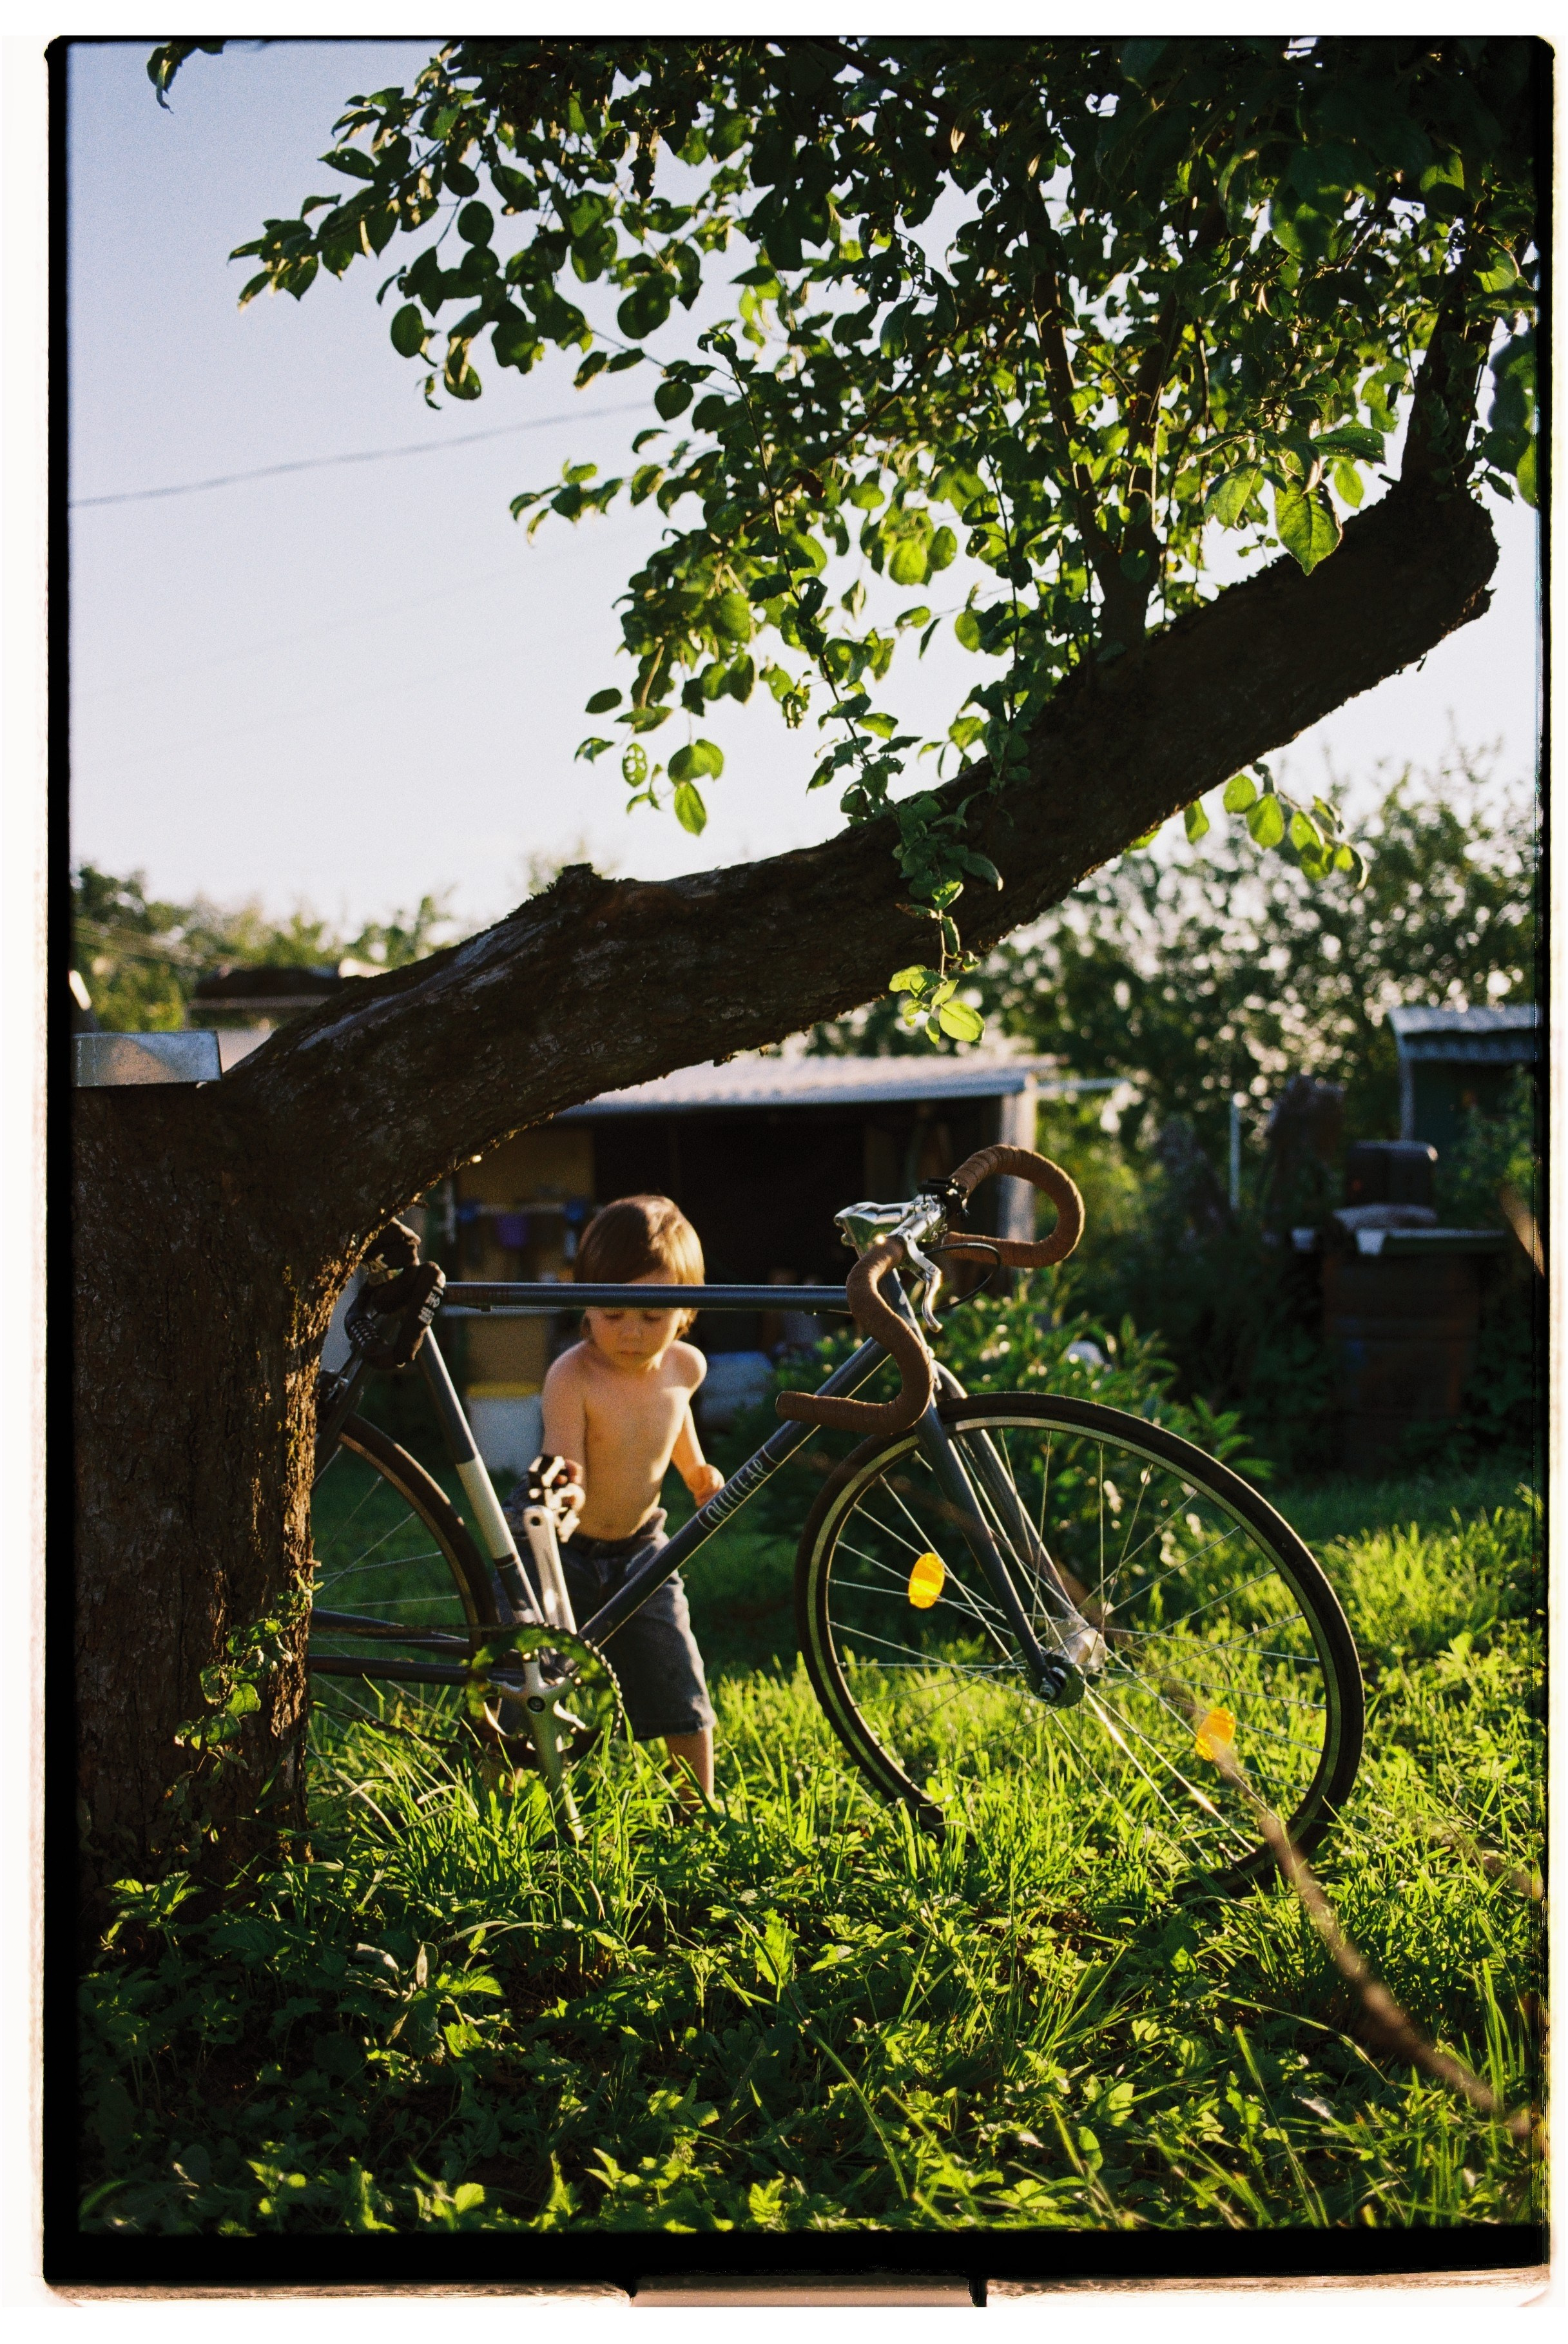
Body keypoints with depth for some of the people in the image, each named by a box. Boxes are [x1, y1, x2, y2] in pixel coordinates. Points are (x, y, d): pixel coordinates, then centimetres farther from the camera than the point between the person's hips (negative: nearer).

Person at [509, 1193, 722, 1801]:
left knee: (683, 1694, 2)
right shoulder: (572, 1376, -28)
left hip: (638, 1546, 4)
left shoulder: (685, 1365, -10)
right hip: (560, 1546, -4)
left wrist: (697, 1468, 7)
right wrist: (560, 1495, -56)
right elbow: (565, 1468, -34)